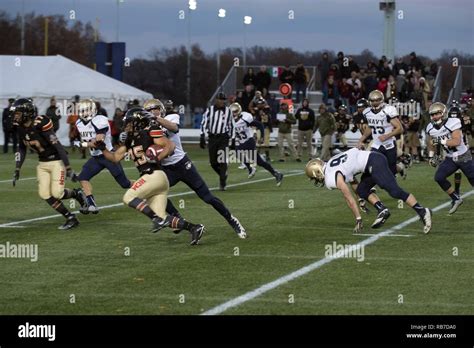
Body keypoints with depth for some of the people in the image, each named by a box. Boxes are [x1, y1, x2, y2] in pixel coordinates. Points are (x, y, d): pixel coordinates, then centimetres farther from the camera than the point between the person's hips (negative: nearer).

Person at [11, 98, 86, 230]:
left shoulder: (40, 124, -25)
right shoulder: (21, 128, -1)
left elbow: (58, 146, -23)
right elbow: (22, 150, 14)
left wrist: (68, 168, -23)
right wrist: (17, 170, 10)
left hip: (56, 161, -8)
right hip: (42, 163, 8)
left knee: (56, 193, -15)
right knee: (44, 194, -2)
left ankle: (76, 194, 17)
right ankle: (71, 218, 9)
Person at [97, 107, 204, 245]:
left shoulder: (149, 132, -5)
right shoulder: (130, 139, 19)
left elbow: (170, 145, -11)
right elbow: (115, 157, 22)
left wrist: (157, 158, -24)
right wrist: (103, 149, 7)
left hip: (154, 175, -8)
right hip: (149, 177, 9)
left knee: (129, 197, -13)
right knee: (162, 217, 3)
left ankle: (158, 219, -19)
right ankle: (194, 228, 1)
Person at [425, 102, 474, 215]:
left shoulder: (452, 123, -23)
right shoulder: (431, 128, -4)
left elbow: (456, 142, -32)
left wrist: (442, 141, -39)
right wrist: (436, 156, 16)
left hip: (463, 157, -5)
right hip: (450, 158, 5)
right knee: (439, 177, -14)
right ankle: (456, 199, 3)